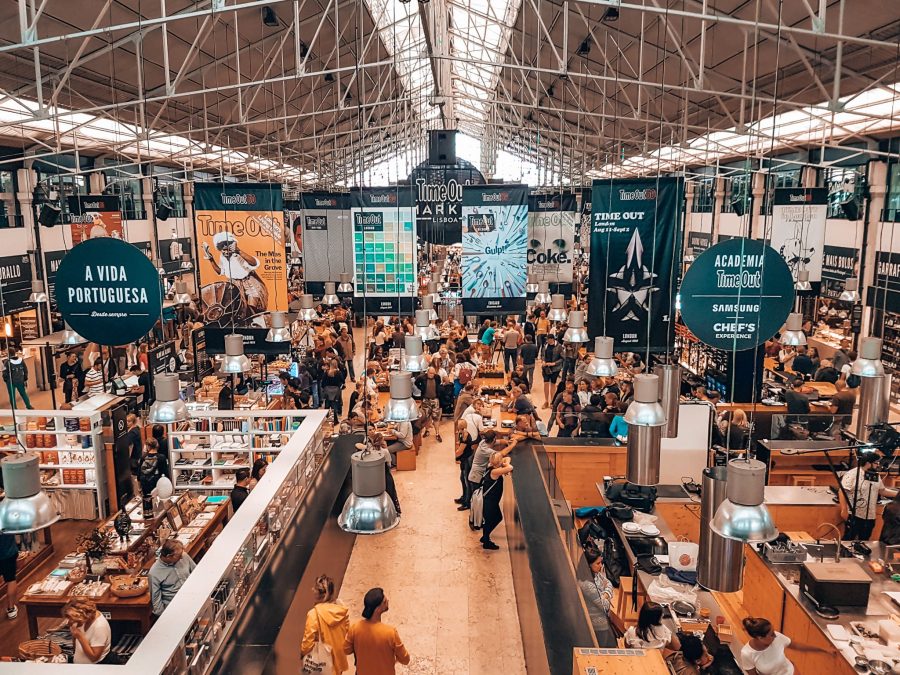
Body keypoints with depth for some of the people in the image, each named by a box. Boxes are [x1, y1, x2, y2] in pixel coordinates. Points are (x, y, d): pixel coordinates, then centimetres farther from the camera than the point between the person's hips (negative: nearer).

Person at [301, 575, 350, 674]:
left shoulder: (314, 614, -27)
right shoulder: (343, 611, -15)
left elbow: (308, 641, -19)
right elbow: (347, 635, -2)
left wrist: (303, 654, 1)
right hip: (338, 659, 3)